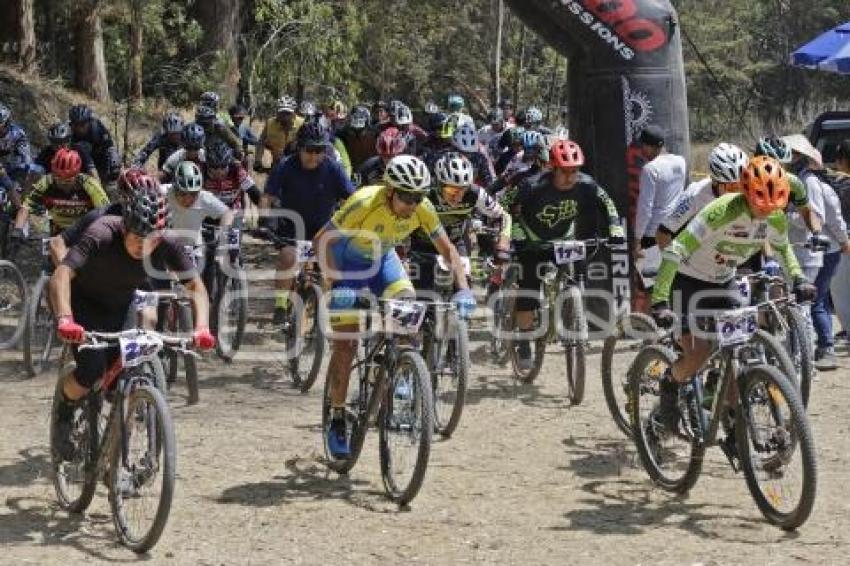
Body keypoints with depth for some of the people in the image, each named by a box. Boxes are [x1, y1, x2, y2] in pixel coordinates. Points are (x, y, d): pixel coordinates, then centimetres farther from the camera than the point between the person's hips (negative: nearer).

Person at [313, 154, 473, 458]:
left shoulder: (422, 209, -23)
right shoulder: (365, 203, -35)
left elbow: (448, 250, -14)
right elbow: (322, 241, -31)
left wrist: (463, 288, -29)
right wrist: (336, 284, -42)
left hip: (382, 257, 4)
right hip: (347, 260, -4)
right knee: (344, 344, -8)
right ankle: (337, 421, 2)